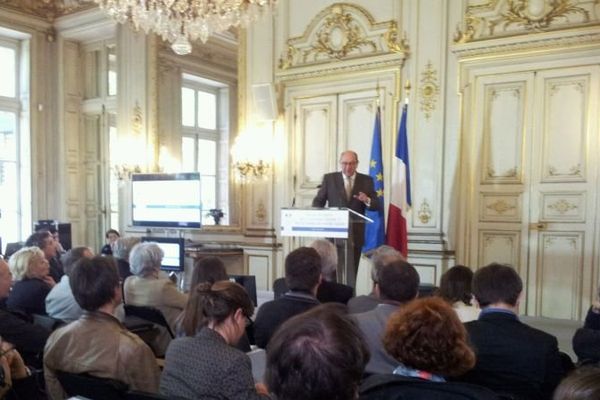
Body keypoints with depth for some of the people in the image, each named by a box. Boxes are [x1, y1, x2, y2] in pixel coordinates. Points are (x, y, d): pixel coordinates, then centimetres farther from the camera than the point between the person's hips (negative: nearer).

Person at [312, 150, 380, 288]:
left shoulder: (366, 180, 4)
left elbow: (376, 206, 1)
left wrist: (367, 200, -22)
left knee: (352, 269, 8)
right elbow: (317, 202, 4)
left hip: (356, 231, 1)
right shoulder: (329, 178, 3)